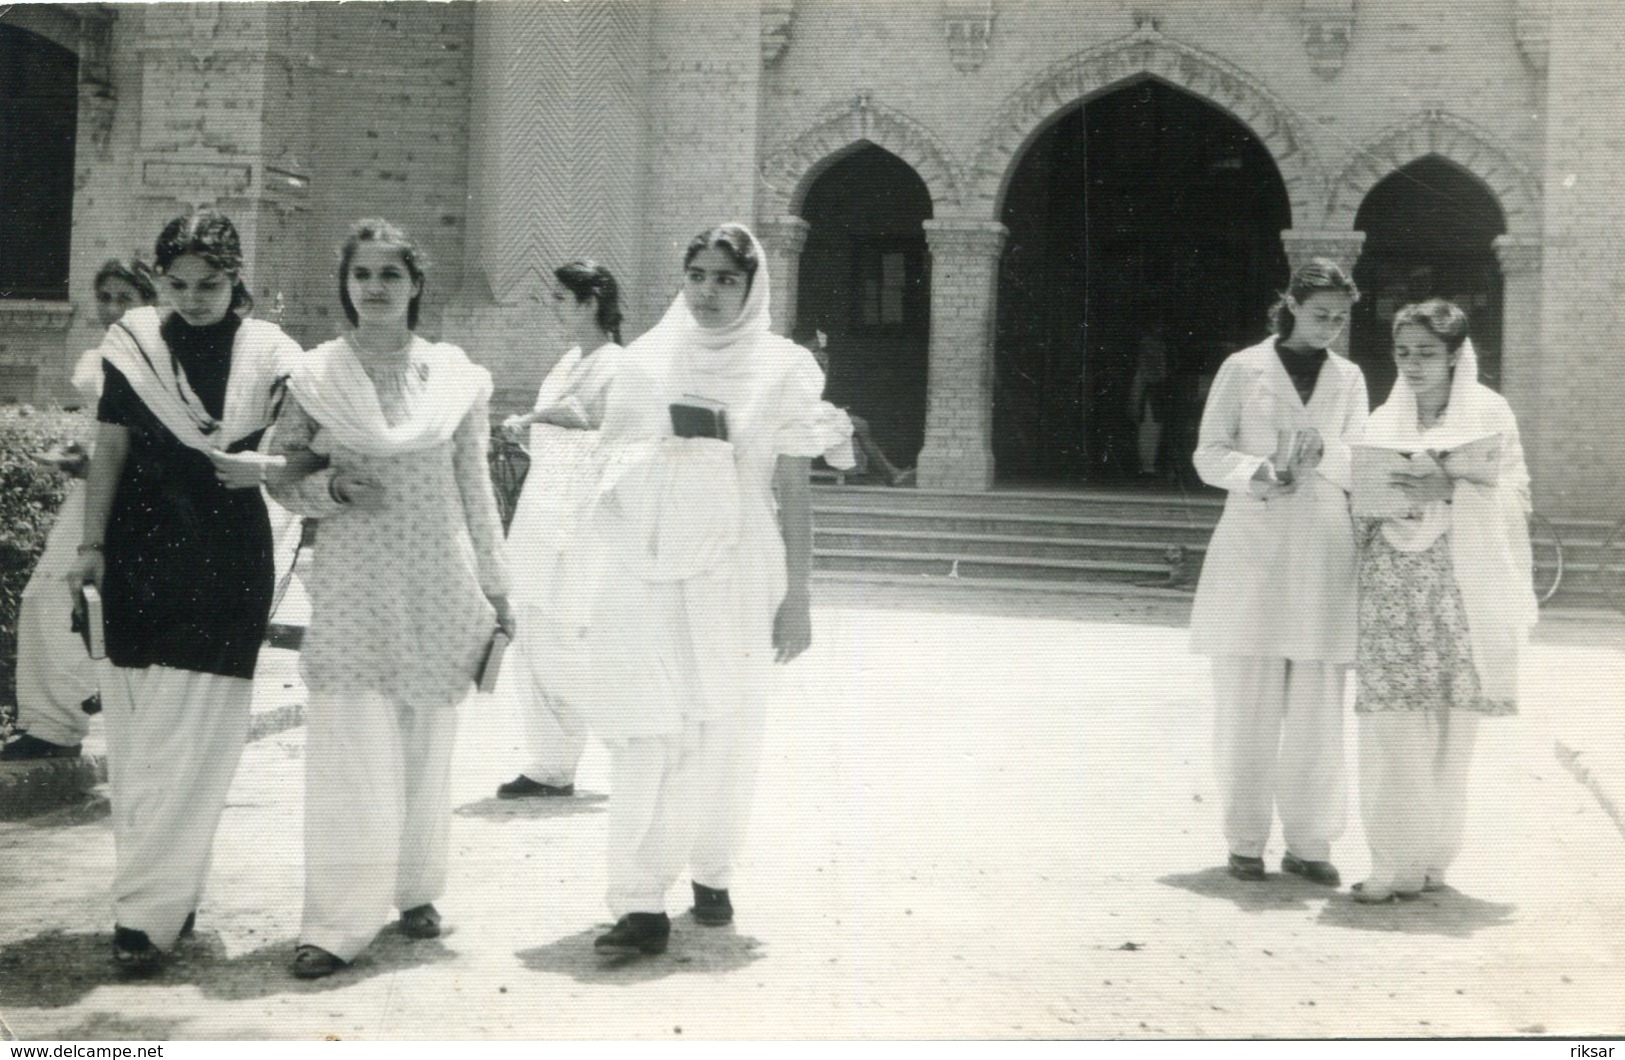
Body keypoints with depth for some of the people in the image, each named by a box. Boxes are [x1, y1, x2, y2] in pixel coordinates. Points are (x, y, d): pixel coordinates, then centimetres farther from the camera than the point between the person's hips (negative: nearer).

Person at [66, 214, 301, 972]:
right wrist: (91, 544, 4)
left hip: (223, 565, -3)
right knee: (135, 732, 6)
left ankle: (146, 912, -3)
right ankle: (167, 888, 18)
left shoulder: (266, 354, -2)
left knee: (188, 739, -6)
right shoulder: (133, 344, 5)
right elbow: (109, 451, 8)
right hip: (139, 557, 3)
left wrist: (265, 468, -23)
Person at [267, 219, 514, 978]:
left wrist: (496, 588, 9)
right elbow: (279, 474, 7)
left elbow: (474, 488, 10)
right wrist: (332, 488, -14)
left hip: (439, 586, 2)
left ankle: (414, 890, 24)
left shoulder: (456, 375, 5)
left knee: (426, 748, 8)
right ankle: (337, 922, -2)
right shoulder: (316, 375, 2)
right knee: (350, 751, -6)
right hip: (352, 584, -1)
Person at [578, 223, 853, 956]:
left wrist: (797, 596, -3)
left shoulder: (780, 369, 2)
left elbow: (793, 492, 1)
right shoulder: (647, 361, 8)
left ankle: (711, 874, 25)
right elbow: (612, 473, 15)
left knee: (724, 738, 6)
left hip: (733, 578, -1)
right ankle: (641, 903, -7)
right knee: (645, 737, -7)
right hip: (647, 574, 1)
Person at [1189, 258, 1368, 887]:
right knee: (1247, 706, -1)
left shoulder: (1348, 380, 14)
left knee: (1317, 707, 1)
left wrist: (1325, 451, -13)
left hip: (1323, 555, 2)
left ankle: (1308, 843, 8)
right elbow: (1209, 455, 3)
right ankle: (1245, 842, 7)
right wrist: (1255, 475, -17)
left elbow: (1359, 469, 9)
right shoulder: (1243, 369, 5)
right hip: (1252, 549, -2)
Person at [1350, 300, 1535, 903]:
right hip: (1391, 582, 3)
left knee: (1451, 727, -3)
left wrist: (1446, 490, -15)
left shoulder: (1489, 412, 6)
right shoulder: (1384, 421, 17)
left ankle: (1432, 858, 6)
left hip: (1459, 582, -3)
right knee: (1390, 723, -6)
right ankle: (1396, 861, -3)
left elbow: (1511, 494, -1)